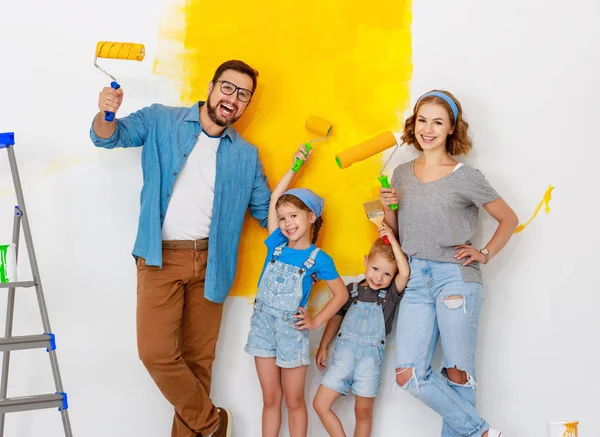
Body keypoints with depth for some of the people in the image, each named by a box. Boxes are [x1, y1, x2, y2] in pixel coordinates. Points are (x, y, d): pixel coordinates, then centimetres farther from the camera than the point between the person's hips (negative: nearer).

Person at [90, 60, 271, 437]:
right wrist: (106, 114, -19)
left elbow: (268, 211, 15)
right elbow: (109, 137, 4)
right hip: (161, 258, -2)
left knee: (198, 357, 8)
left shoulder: (246, 155, 10)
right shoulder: (161, 122, 4)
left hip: (209, 262, 2)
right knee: (156, 352, -10)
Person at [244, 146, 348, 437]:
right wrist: (295, 166, 8)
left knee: (294, 401, 9)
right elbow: (275, 199, 5)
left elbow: (341, 294, 0)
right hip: (262, 326, 3)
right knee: (270, 399, 12)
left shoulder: (318, 259, -9)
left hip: (291, 331, -3)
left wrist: (316, 322, -6)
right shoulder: (276, 245, 0)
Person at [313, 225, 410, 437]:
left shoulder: (390, 294, 2)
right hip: (344, 352, 2)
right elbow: (336, 318, 15)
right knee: (320, 404, -2)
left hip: (371, 356, -2)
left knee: (363, 411, 5)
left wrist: (393, 240, -13)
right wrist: (323, 347, 13)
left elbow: (405, 273, -16)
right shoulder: (351, 290, 8)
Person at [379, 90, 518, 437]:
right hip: (416, 279, 4)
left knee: (457, 375, -1)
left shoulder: (466, 177, -2)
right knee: (408, 375, -4)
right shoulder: (402, 174, 11)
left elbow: (509, 219, 7)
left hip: (456, 277, -4)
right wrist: (388, 207, -1)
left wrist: (485, 254, -2)